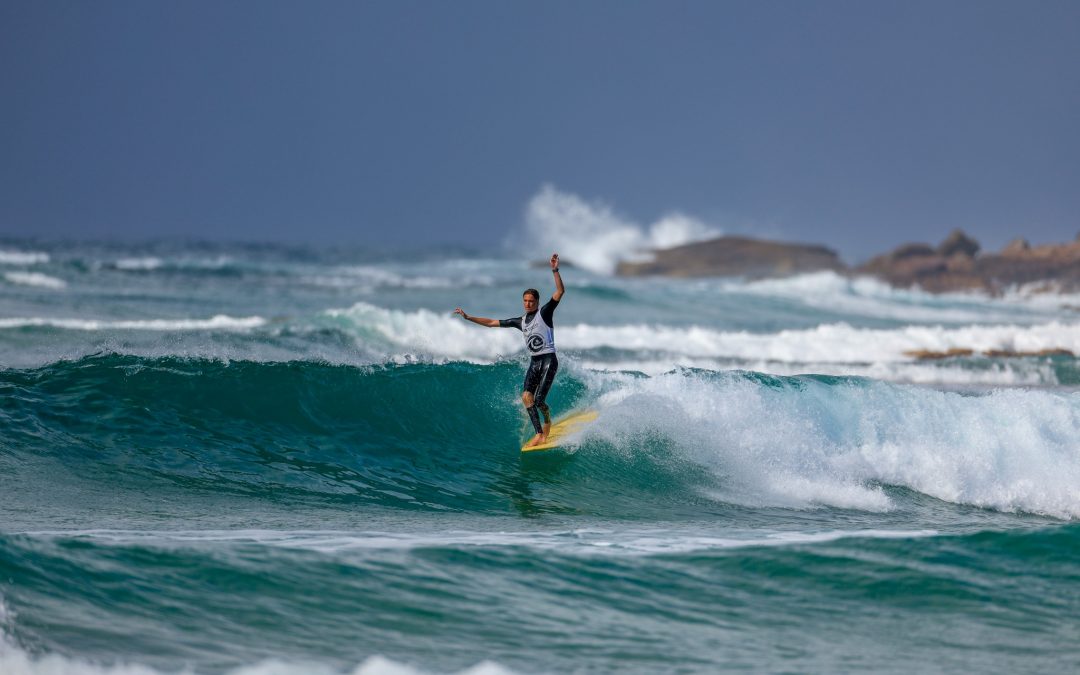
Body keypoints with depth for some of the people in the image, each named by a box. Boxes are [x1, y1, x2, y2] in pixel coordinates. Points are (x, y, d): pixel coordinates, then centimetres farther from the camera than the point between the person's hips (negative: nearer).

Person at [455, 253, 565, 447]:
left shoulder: (545, 313, -2)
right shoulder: (520, 322, 15)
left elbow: (560, 292, -15)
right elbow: (492, 323, 21)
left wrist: (555, 270, -27)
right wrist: (468, 317, 20)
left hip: (548, 360, -6)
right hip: (534, 363, 6)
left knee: (538, 399, -14)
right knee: (526, 397, -12)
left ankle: (548, 420, 19)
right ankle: (540, 434, -11)